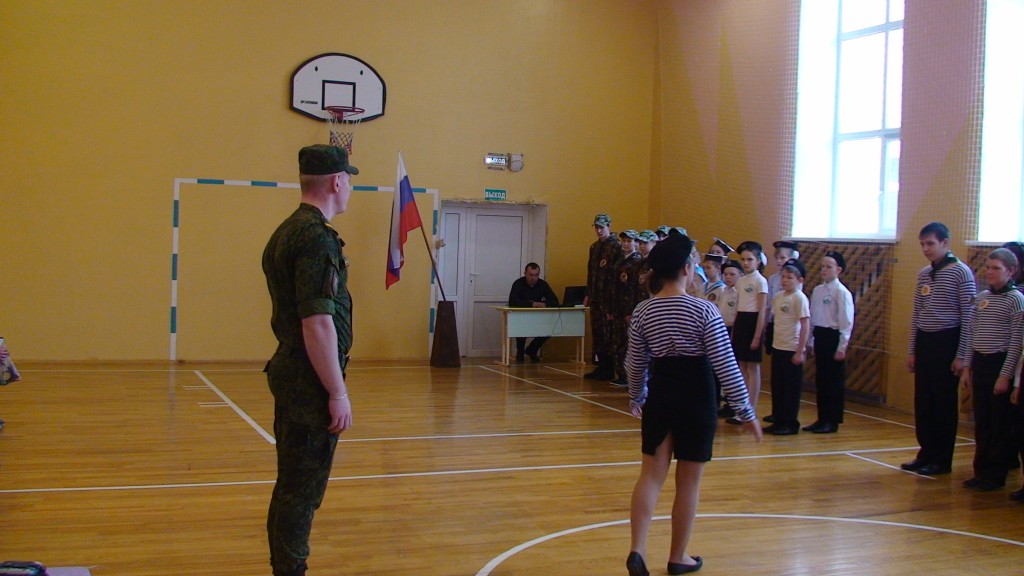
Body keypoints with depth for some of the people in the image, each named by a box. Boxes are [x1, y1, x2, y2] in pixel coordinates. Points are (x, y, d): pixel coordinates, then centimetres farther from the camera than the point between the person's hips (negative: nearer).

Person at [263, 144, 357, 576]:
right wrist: (338, 393, -18)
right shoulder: (317, 238, -17)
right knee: (303, 487, -2)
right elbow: (317, 324, -22)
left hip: (289, 374, 10)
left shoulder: (285, 233, 14)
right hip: (311, 382, -10)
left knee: (292, 484, 17)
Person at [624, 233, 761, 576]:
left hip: (659, 397, 3)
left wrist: (636, 398, 25)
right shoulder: (704, 311, -13)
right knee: (688, 482, 9)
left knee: (651, 475, 8)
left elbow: (636, 364, 7)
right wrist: (746, 411, -5)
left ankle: (637, 549, -7)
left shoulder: (643, 312, -1)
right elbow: (726, 367, -13)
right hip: (696, 399, -3)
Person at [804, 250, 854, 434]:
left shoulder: (842, 293, -11)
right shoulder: (817, 290, 9)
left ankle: (833, 422, 10)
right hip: (819, 336, 7)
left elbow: (847, 322, -12)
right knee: (820, 380, 11)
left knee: (835, 382, 2)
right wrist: (811, 341, 15)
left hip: (833, 338, -7)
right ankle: (822, 419, 20)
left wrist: (842, 348, -13)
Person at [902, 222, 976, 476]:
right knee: (923, 403, 9)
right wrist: (912, 350, 13)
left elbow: (968, 316, -10)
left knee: (945, 403, 1)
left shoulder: (961, 272, -8)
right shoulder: (923, 274, 12)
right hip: (924, 343, 6)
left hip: (947, 343, -6)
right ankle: (927, 453, 20)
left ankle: (942, 460, 9)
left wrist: (961, 355, -12)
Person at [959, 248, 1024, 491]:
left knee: (1000, 424, 2)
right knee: (981, 423, 11)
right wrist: (967, 367, 10)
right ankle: (981, 471, 19)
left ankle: (995, 475, 10)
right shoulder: (982, 298, 10)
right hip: (980, 363, 6)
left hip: (1001, 364, -6)